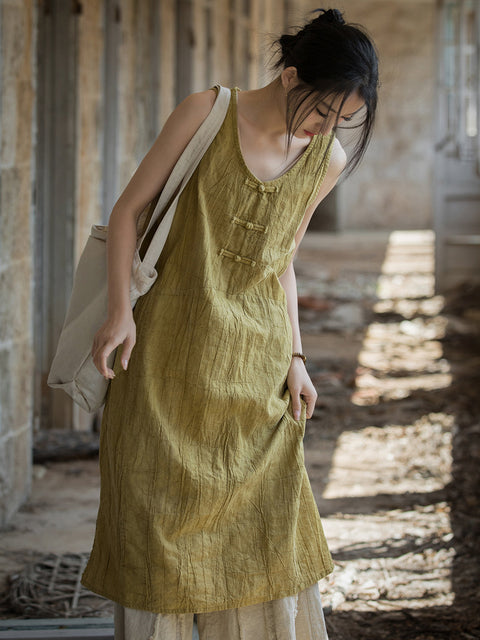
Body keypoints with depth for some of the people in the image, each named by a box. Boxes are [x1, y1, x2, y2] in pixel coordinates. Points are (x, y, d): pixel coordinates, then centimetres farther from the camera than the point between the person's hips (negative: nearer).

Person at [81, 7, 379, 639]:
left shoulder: (328, 161, 3)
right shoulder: (206, 114, -9)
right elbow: (127, 210, -4)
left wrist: (295, 358, 7)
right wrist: (120, 310, -13)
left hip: (256, 365, 3)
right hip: (170, 353, -3)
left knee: (264, 525, 7)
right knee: (158, 519, 2)